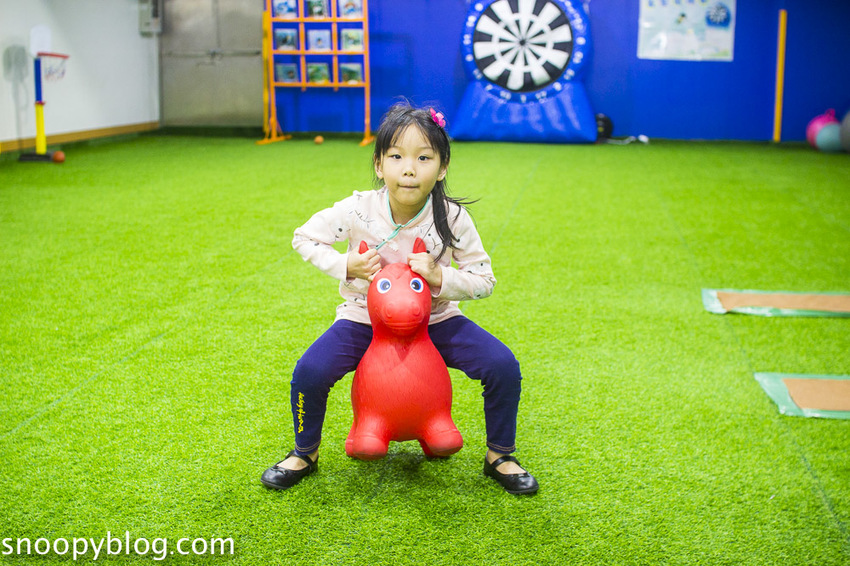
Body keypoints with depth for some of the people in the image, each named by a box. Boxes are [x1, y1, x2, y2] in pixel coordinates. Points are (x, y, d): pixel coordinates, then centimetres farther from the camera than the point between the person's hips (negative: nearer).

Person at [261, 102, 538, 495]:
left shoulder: (453, 219, -17)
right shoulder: (357, 210, -18)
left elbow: (483, 281, -8)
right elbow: (304, 238, -2)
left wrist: (439, 278, -26)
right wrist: (346, 267, -17)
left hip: (434, 319, 1)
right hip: (366, 318, 0)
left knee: (503, 366, -18)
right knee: (309, 372, -23)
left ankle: (500, 456, 9)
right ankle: (305, 454, 9)